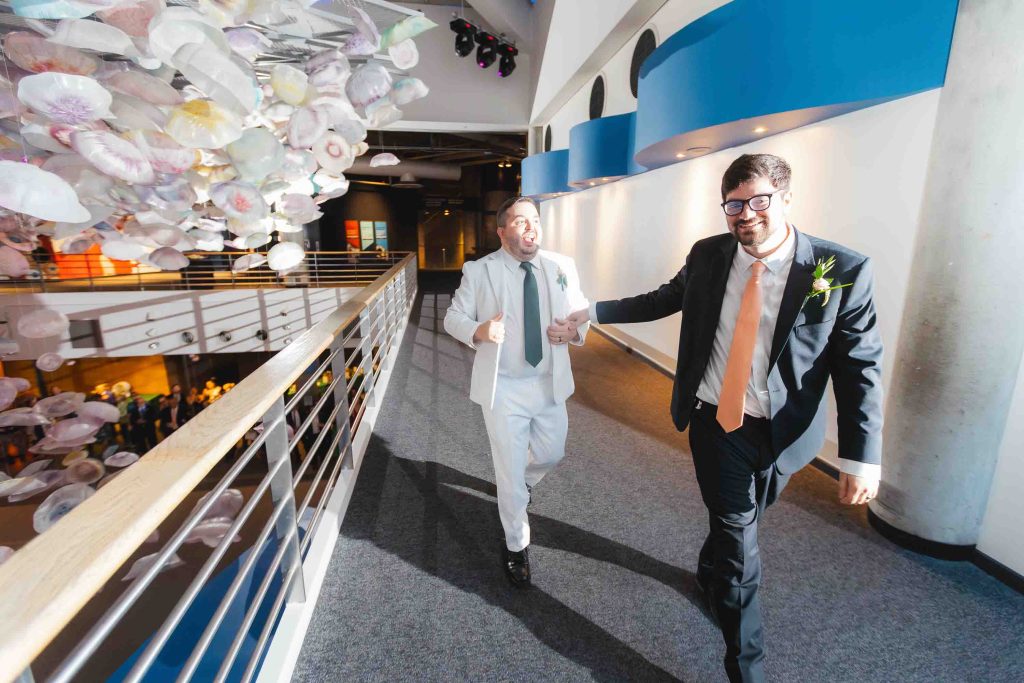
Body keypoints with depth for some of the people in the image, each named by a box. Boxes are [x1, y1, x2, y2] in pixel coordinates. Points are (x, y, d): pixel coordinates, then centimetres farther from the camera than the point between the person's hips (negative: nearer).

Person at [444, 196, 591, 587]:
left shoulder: (562, 267, 1)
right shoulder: (479, 271, -8)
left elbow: (582, 312, 9)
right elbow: (453, 317, -3)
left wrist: (575, 332, -15)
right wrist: (478, 331, -26)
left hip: (551, 383, 4)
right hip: (504, 388, -3)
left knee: (551, 455, 21)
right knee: (510, 472, 8)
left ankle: (515, 486, 57)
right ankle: (516, 545, 34)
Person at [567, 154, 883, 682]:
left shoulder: (843, 271, -12)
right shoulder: (708, 256, -4)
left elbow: (860, 368, -11)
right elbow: (662, 300, 10)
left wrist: (862, 457, -16)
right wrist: (595, 311, 9)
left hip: (781, 434, 1)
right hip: (716, 422, 0)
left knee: (736, 523, 23)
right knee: (738, 545, 7)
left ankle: (709, 574, 58)